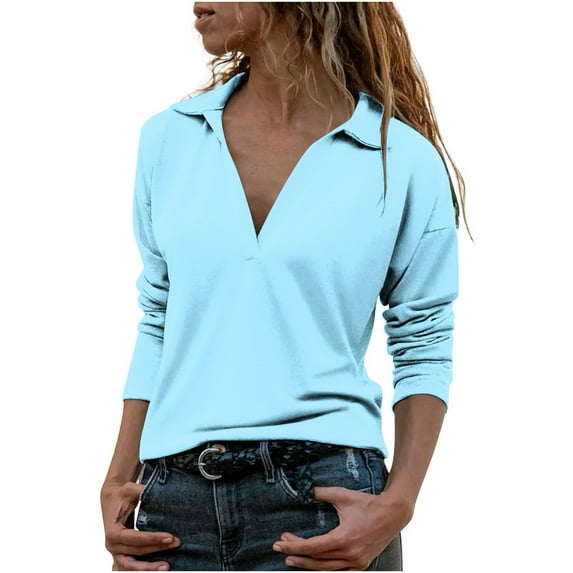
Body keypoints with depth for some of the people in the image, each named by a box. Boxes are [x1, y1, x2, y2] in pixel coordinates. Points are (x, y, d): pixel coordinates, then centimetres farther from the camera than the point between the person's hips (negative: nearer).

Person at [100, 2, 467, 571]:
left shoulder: (404, 160, -3)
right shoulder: (168, 138, 7)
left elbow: (423, 354, 1)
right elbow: (157, 324, 12)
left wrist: (397, 503, -11)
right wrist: (119, 481, 5)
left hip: (323, 503, -3)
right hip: (176, 499, 3)